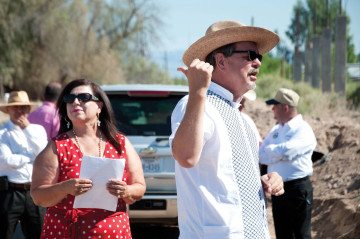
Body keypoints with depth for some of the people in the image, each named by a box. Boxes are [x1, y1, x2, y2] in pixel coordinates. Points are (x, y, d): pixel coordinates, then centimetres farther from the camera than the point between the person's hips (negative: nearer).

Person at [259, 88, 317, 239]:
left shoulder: (303, 131, -12)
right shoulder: (276, 130, 12)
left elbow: (283, 151, -24)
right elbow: (261, 156, 7)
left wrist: (268, 149, -6)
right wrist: (276, 153, -12)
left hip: (297, 189, -7)